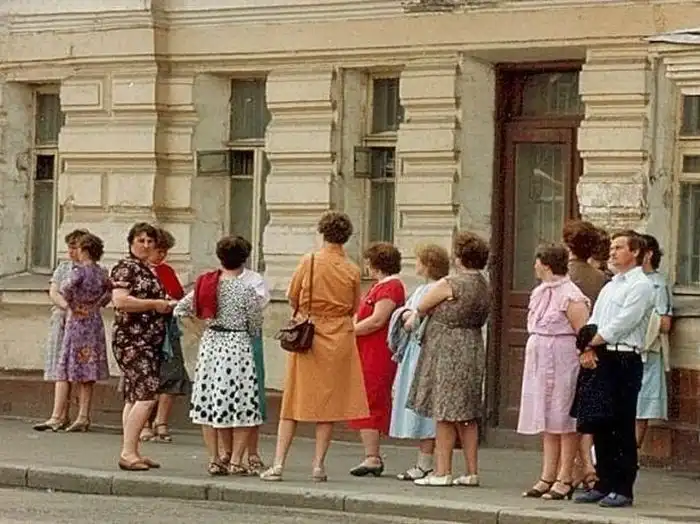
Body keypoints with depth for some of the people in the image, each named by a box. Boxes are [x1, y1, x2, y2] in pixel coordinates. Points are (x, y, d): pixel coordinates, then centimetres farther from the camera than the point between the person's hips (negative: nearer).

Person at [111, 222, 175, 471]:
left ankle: (131, 453, 10)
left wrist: (167, 305, 12)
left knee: (135, 397, 9)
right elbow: (120, 301, -21)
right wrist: (155, 304, -16)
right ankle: (128, 452, -16)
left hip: (150, 341, 9)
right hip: (132, 340, -9)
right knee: (146, 394, -16)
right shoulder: (125, 267, -8)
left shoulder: (149, 271, 19)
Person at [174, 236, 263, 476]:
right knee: (242, 405, 2)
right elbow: (255, 326, -4)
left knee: (209, 403, 9)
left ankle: (214, 460, 10)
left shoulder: (206, 285, 1)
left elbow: (180, 309, 7)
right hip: (237, 345, -5)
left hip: (210, 343, 5)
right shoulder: (246, 290, -12)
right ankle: (236, 461, -1)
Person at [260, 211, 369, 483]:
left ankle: (278, 464, 2)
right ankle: (318, 465, 6)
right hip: (339, 339, 1)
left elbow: (292, 298, 2)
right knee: (329, 403, 7)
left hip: (307, 336, 0)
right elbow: (354, 308, 7)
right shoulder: (352, 270, -3)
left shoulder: (309, 262, -6)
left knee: (293, 401, 5)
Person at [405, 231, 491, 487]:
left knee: (445, 413, -4)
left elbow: (421, 307, -4)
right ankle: (471, 472, 11)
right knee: (467, 415, 11)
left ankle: (442, 472, -2)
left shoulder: (450, 284, -14)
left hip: (447, 350, -8)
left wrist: (413, 318, 21)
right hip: (473, 348, 8)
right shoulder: (485, 287, 9)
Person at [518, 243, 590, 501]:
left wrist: (583, 358, -17)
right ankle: (548, 478, 12)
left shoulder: (570, 296, -13)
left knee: (563, 422, -4)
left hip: (562, 364, -9)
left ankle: (565, 480, -1)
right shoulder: (539, 293, 14)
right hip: (540, 364, 9)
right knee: (547, 424, 9)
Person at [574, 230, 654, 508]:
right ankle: (604, 484, 15)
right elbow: (593, 322, 16)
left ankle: (623, 489, -3)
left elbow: (621, 324, -13)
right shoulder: (610, 286, 21)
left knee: (623, 428, -6)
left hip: (625, 360, -8)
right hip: (599, 360, 8)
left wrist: (591, 342, -5)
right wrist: (587, 349, -2)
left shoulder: (641, 285, -6)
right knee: (599, 426, 8)